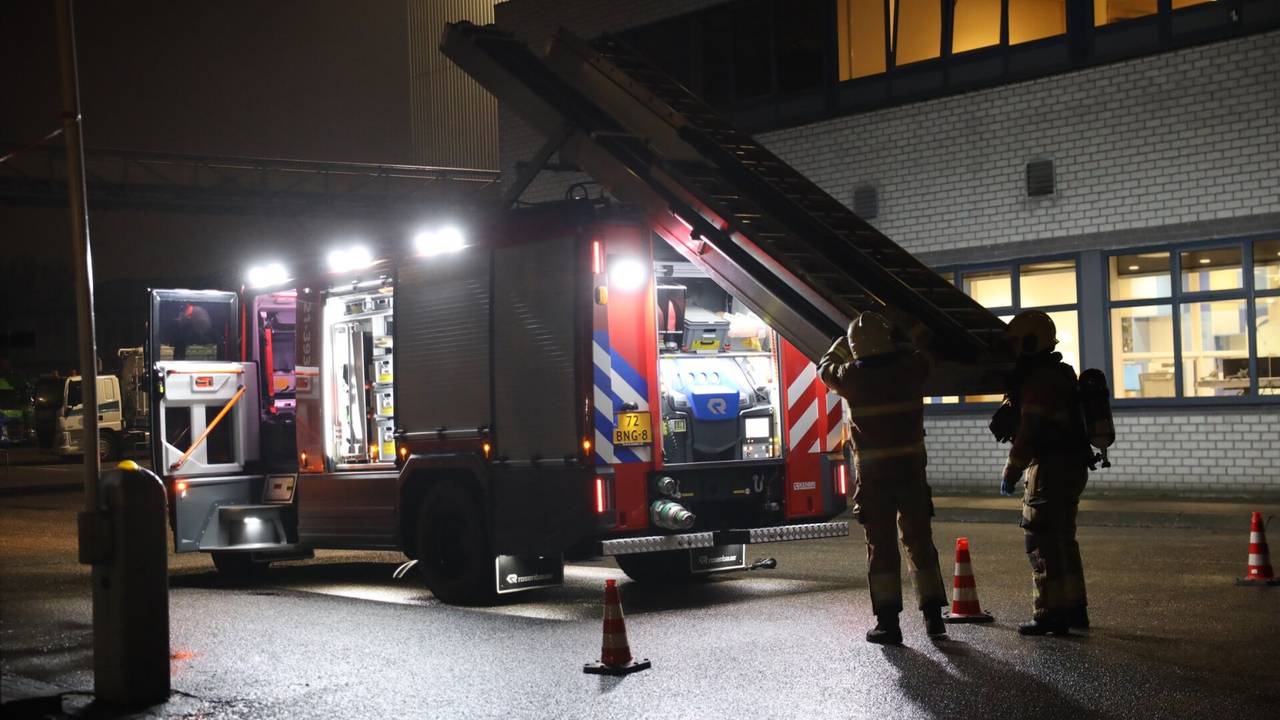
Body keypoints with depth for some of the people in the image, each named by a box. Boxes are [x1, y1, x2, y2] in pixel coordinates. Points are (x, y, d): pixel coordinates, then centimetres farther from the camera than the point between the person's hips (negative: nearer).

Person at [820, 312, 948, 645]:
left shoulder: (852, 376, -8)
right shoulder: (910, 368, -4)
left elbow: (826, 367, 14)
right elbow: (925, 357, 21)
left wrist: (844, 342, 28)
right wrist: (894, 344, 30)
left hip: (873, 474, -2)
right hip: (911, 469, 2)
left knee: (881, 546, 2)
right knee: (920, 542, 12)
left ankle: (888, 622, 1)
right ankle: (933, 616, 14)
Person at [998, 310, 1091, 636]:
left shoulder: (1039, 381, -17)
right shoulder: (1060, 374, 15)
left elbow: (1029, 434, -20)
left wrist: (1010, 473, -13)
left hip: (1051, 470, -10)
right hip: (1073, 466, 10)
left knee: (1043, 543, -5)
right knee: (1063, 539, 17)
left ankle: (1050, 614, -4)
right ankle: (1074, 608, 24)